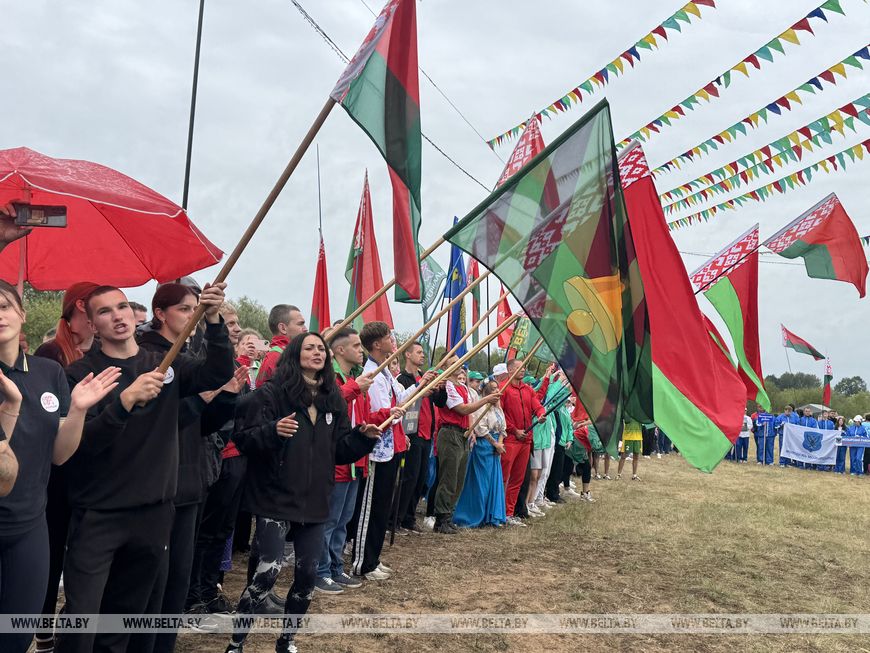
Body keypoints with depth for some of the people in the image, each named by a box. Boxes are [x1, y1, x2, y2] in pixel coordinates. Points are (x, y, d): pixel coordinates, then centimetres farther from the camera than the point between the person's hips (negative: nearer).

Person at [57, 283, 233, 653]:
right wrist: (125, 400, -33)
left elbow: (219, 374, -10)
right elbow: (82, 441, -17)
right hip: (97, 515, -3)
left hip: (153, 513, 3)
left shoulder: (165, 365, 6)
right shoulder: (81, 373, -5)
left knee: (126, 617, 16)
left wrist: (213, 320, -23)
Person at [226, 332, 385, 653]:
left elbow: (340, 450, 13)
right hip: (276, 498, -5)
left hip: (314, 501, 6)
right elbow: (244, 439, -14)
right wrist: (273, 431, -32)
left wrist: (363, 437, -4)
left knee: (308, 574, 8)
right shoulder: (271, 393, -8)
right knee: (268, 571, -9)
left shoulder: (333, 399, 10)